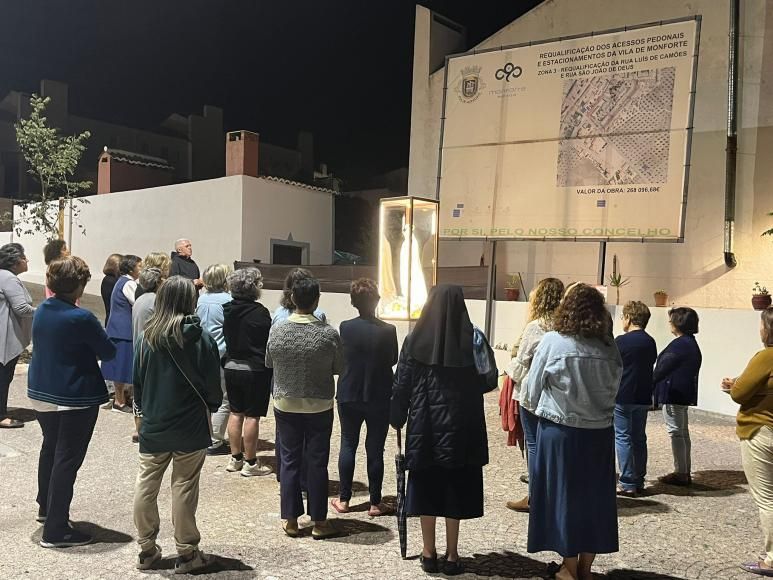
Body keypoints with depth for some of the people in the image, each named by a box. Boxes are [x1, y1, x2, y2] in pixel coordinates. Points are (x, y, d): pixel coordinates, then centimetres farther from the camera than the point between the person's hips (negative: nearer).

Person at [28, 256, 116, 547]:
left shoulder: (41, 311, 1)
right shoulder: (81, 318, -22)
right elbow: (108, 352, -12)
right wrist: (97, 336, 6)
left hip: (41, 393, 8)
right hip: (75, 399, -8)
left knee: (50, 447, 25)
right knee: (67, 459, 0)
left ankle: (46, 507, 43)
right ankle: (55, 530, 4)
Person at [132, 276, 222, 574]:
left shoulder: (148, 337, -3)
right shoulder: (200, 339, -12)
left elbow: (137, 382, 5)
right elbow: (213, 384, -7)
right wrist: (211, 407, 13)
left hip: (153, 427, 3)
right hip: (190, 429, -3)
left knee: (145, 487, 14)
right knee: (184, 489, 5)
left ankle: (146, 549, 24)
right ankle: (186, 553, 15)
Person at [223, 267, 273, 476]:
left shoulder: (228, 310, 3)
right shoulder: (259, 312, -17)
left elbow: (226, 337, 10)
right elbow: (269, 342, -13)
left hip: (231, 367, 7)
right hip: (254, 370, -7)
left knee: (236, 412, 15)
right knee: (252, 416, 1)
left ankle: (235, 458, 23)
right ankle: (250, 463, 8)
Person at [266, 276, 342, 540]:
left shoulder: (277, 330, -9)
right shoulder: (328, 334, -16)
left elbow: (269, 363, 5)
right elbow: (339, 369, -5)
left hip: (285, 406, 2)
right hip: (319, 407, -2)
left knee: (289, 461, 12)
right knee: (317, 463, 8)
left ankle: (290, 520, 20)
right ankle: (319, 522, 17)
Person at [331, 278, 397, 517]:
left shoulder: (345, 328, -9)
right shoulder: (388, 330, -13)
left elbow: (338, 359, 1)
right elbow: (393, 361, 0)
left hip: (349, 396, 1)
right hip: (379, 397, -1)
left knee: (348, 445, 14)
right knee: (375, 449, 8)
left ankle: (343, 499, 21)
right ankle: (375, 503, 15)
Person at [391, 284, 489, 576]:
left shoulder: (416, 339, -7)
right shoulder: (472, 339, -6)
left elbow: (401, 384, -4)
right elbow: (486, 382, -1)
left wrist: (397, 419, 7)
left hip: (424, 425, 0)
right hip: (460, 425, 0)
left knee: (426, 489, 11)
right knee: (454, 490, 10)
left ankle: (429, 553, 19)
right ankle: (451, 556, 16)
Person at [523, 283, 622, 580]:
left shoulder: (552, 341, -12)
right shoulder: (609, 346, -6)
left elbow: (532, 391, -5)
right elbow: (613, 388, 2)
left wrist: (541, 408, 12)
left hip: (560, 431, -2)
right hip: (599, 432, 3)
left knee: (564, 495, 10)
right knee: (594, 497, 15)